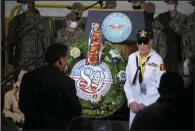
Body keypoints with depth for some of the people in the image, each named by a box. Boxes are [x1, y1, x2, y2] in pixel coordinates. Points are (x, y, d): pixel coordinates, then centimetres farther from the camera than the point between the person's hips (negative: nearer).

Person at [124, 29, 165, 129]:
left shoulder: (157, 59, -9)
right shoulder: (132, 58, 5)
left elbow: (161, 87, -9)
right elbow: (128, 82, 9)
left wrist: (146, 104, -10)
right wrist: (131, 102, -2)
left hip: (152, 106, -4)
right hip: (135, 105, 4)